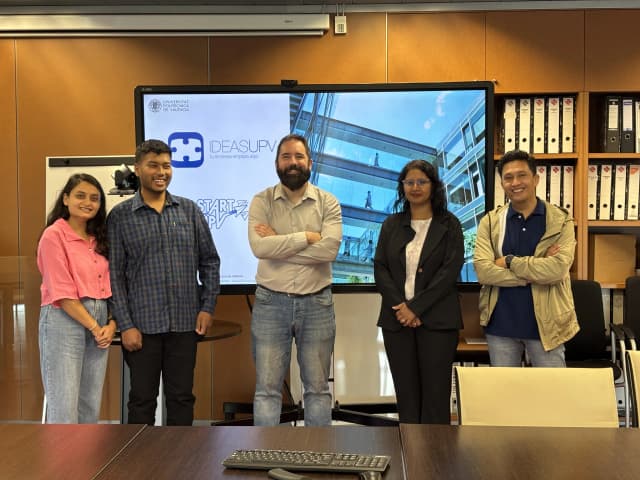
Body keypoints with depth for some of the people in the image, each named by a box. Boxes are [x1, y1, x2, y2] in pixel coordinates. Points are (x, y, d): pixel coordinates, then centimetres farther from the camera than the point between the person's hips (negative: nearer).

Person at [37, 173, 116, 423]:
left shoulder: (99, 239, 14)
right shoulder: (54, 235, -7)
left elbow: (109, 287, 11)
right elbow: (62, 293, -12)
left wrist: (111, 324, -4)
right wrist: (94, 327, -11)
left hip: (100, 323, 7)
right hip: (64, 321, -7)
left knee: (91, 407, 10)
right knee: (64, 408, -5)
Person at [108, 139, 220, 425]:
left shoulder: (189, 210, 6)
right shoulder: (120, 216, -1)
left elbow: (209, 261, 9)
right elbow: (115, 274, -3)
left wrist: (207, 307, 1)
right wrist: (125, 325, -8)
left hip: (185, 324, 2)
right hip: (142, 325, -2)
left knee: (182, 397, 11)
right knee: (142, 399, 9)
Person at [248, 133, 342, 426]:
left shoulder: (328, 203, 0)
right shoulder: (262, 201, 0)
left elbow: (329, 249, -16)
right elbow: (259, 247, -17)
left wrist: (278, 243, -15)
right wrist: (308, 237, -15)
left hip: (317, 303, 1)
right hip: (271, 303, 0)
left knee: (318, 387, 12)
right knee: (267, 388, 6)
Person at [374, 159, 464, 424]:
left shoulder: (449, 224, 3)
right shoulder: (391, 224, 12)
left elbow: (450, 270, -7)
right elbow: (380, 268, 5)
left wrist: (416, 307, -14)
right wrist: (400, 306, -10)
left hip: (436, 320, -3)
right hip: (397, 319, 3)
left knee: (435, 390, -1)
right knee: (405, 390, 5)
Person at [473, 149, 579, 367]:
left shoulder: (560, 220, -2)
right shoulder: (490, 221, 2)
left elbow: (558, 269, -17)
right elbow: (483, 271, -12)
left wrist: (510, 262, -13)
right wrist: (536, 271, -16)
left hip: (545, 323, -1)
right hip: (501, 324, 2)